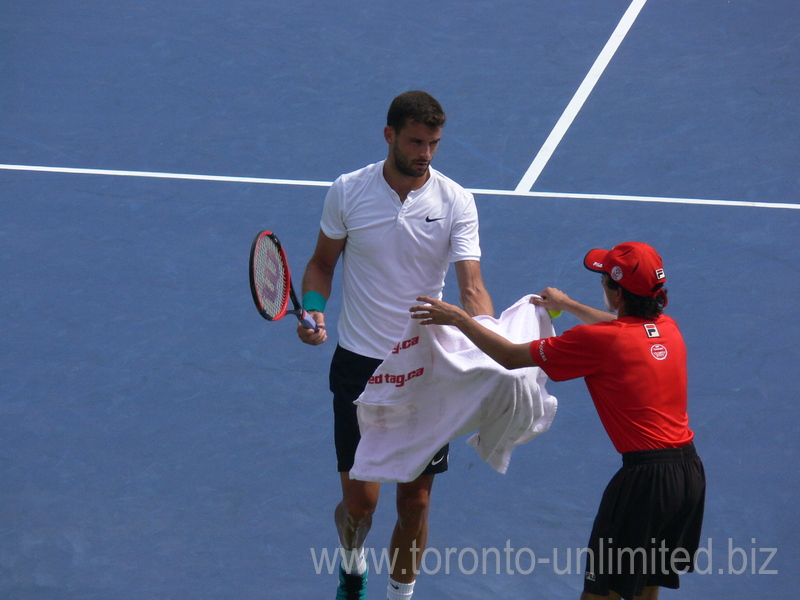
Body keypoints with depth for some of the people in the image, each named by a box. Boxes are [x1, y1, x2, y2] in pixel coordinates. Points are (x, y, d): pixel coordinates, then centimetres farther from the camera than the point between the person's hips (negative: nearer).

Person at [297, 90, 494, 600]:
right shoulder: (348, 191, -5)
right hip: (359, 363, 0)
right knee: (360, 500, -2)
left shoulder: (456, 202, -7)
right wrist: (314, 309, -12)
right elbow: (322, 262, 8)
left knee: (416, 502, 5)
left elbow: (471, 285, -15)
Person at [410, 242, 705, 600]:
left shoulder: (597, 341, -13)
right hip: (690, 468, 7)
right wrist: (567, 305, 45)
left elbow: (510, 356, -4)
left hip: (644, 477, -7)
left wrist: (458, 318, 8)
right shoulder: (668, 329, 6)